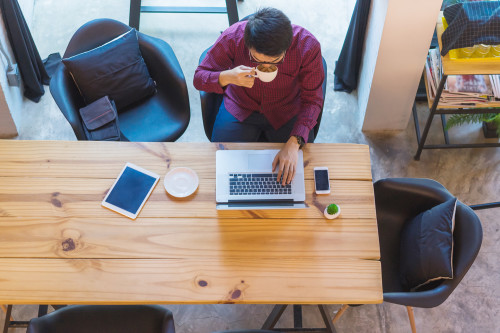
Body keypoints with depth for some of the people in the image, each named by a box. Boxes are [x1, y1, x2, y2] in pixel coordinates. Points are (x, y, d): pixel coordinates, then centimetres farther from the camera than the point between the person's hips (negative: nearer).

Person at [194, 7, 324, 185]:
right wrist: (227, 77, -42)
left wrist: (294, 143, -34)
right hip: (240, 109, 1)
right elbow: (199, 78, -18)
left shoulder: (308, 46, -29)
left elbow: (312, 99, -20)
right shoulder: (232, 38, -28)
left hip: (287, 112, 0)